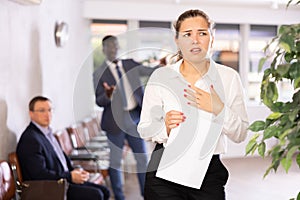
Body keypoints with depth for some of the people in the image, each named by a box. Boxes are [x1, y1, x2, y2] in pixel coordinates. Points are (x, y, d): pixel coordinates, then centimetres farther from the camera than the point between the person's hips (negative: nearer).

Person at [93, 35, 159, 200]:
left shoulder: (130, 64, 9)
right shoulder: (99, 73, -2)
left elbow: (151, 72, 1)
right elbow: (99, 101, -6)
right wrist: (107, 95, -27)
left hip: (134, 117, 4)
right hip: (116, 120, -3)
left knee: (143, 158, 8)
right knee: (115, 160, 3)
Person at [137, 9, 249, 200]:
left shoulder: (228, 77, 1)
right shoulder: (160, 76, -1)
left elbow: (240, 134, 0)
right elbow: (144, 130, 2)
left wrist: (219, 109, -16)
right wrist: (165, 126, -19)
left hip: (209, 174, 1)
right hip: (164, 173, 0)